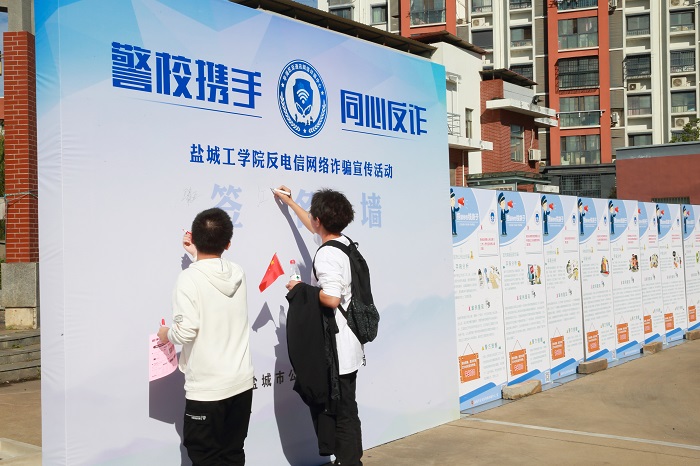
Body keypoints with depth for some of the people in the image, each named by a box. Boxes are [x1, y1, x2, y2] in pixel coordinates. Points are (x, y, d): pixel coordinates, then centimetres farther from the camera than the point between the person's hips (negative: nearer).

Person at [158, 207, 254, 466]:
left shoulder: (189, 278, -16)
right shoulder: (237, 272, 1)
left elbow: (186, 331, -21)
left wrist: (167, 334, 0)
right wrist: (197, 255, 36)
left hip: (206, 388, -5)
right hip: (241, 382, 5)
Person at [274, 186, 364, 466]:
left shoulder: (326, 255, -19)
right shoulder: (344, 243, 9)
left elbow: (331, 299, -28)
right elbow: (316, 229, 28)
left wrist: (301, 288, -13)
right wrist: (289, 202, 37)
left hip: (337, 349, -10)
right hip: (350, 346, 10)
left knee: (342, 413, -2)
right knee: (348, 410, 19)